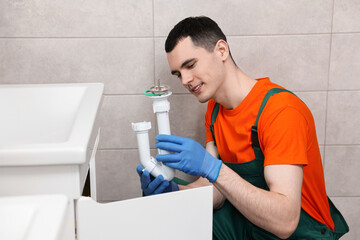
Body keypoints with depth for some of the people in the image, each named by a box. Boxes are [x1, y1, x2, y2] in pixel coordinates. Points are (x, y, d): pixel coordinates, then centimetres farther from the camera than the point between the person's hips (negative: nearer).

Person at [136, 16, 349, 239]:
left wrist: (213, 168, -38)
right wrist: (175, 190, -21)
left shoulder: (282, 110, -24)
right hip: (244, 220, 7)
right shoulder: (215, 109, 2)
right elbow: (217, 192, -2)